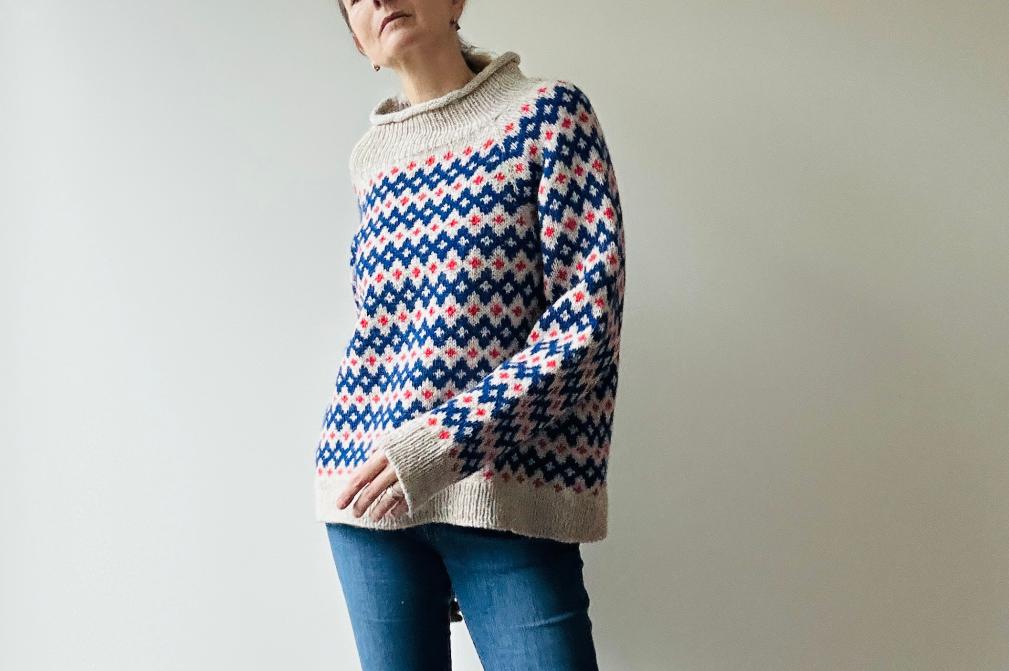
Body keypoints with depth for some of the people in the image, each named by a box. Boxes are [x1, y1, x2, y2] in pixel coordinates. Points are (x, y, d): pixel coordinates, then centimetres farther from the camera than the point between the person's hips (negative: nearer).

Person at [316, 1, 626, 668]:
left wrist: (445, 444, -16)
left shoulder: (547, 110, 1)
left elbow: (591, 312, -9)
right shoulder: (372, 156, 14)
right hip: (367, 483, 4)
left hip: (505, 489, -4)